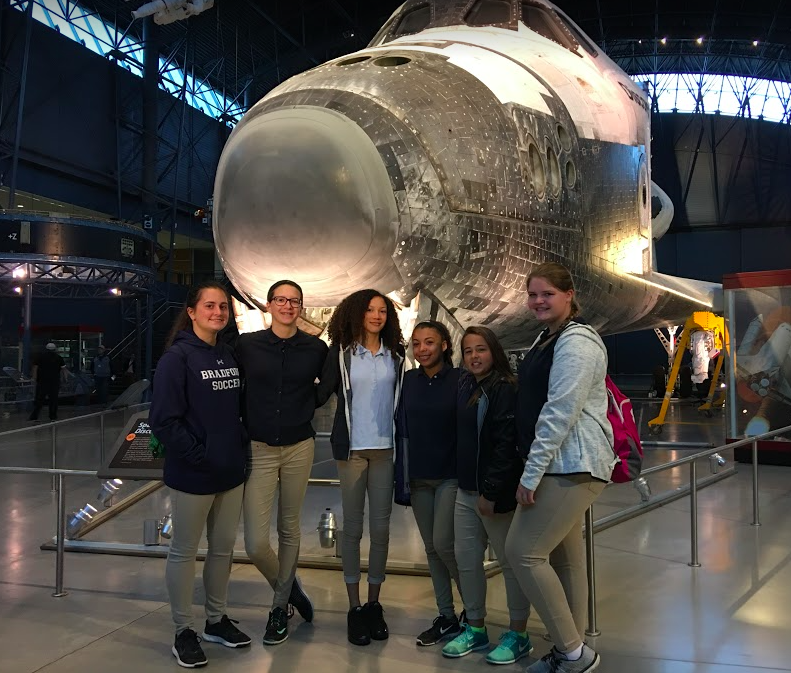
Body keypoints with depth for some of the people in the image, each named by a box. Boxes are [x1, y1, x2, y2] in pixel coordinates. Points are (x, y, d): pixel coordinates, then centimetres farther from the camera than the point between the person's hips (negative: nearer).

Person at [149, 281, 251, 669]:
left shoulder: (230, 356, 9)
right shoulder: (177, 357, -12)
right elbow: (163, 420, -17)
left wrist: (241, 448, 5)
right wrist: (199, 456, -18)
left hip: (231, 473, 7)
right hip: (192, 476, -6)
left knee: (223, 548, 15)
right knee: (184, 552, 7)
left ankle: (216, 620, 32)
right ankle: (183, 632, 22)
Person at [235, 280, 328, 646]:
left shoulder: (316, 348, -1)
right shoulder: (247, 345, -4)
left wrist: (305, 410, 8)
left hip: (299, 448, 1)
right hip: (258, 449, -1)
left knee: (289, 529, 13)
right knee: (255, 543, -6)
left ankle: (280, 607, 33)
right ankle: (289, 587, 25)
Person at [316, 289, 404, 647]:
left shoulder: (395, 355, 8)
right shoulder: (341, 353, 0)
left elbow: (401, 398, 11)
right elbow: (321, 393, -3)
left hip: (385, 448, 2)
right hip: (352, 448, -2)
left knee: (381, 528, 4)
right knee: (352, 528, 4)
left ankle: (373, 604, 18)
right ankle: (354, 608, 13)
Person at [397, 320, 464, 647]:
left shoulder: (459, 380, -8)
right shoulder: (410, 379, 5)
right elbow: (401, 427, 9)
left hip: (450, 475, -5)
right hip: (419, 478, 5)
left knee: (444, 544, -10)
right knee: (431, 548, 10)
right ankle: (447, 617, 22)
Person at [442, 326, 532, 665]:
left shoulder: (505, 389, -12)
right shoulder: (464, 387, 11)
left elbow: (506, 445, -19)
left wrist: (490, 491, -21)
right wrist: (466, 484, 13)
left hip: (496, 492, -8)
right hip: (466, 491, 8)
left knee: (510, 561, 4)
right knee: (466, 560, 13)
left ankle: (518, 635, 18)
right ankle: (476, 628, 28)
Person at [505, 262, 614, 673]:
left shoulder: (576, 342, -14)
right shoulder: (548, 340, 18)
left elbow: (560, 414, -21)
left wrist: (531, 473, -19)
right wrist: (534, 469, 17)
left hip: (572, 465, -10)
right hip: (560, 466, 10)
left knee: (523, 552, -9)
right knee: (563, 558, 13)